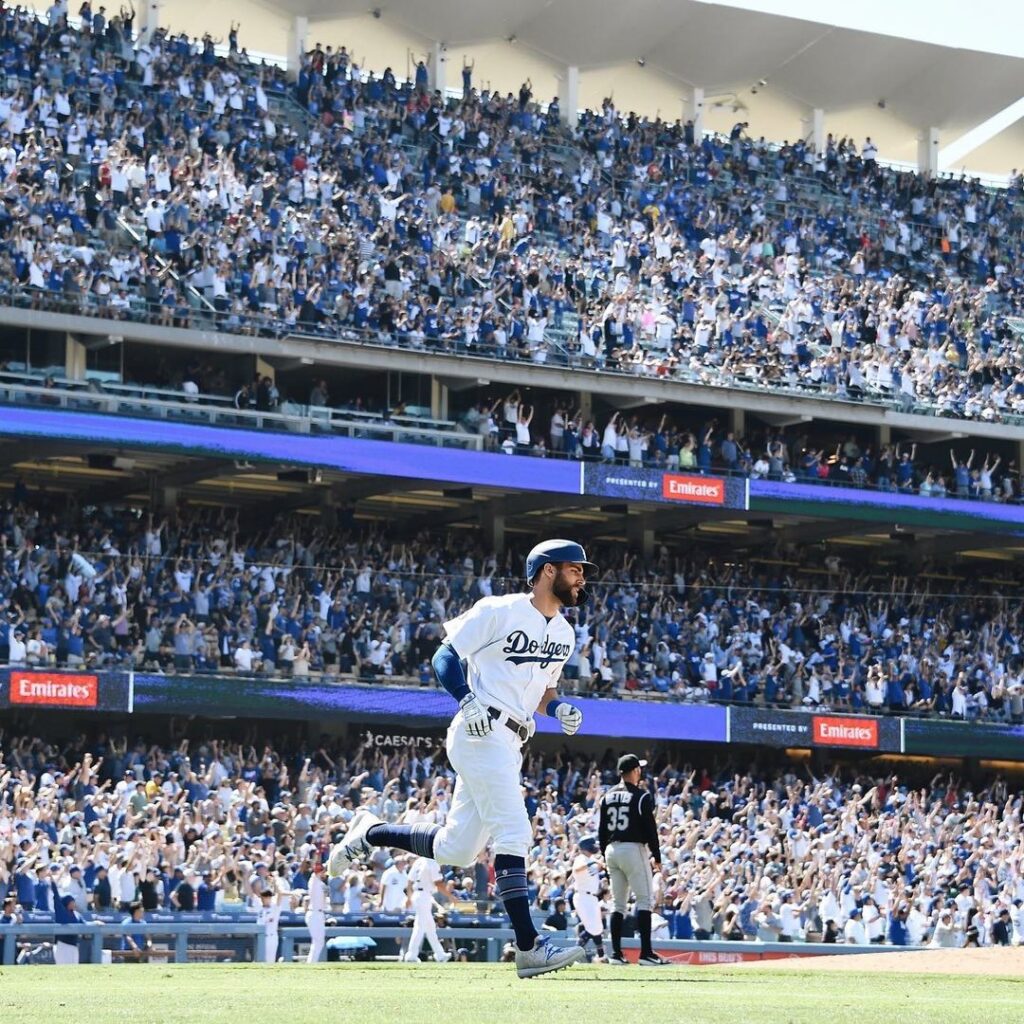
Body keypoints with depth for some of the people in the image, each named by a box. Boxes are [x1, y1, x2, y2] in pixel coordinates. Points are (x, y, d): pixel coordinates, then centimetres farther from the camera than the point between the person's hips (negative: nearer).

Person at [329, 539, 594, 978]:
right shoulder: (499, 611, -7)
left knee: (457, 850, 10)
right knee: (514, 834, -17)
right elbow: (445, 655, -6)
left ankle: (370, 832, 29)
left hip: (510, 744, 9)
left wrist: (560, 709, 4)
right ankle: (529, 947, -20)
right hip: (480, 733, -9)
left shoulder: (564, 634, 17)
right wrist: (467, 700, -22)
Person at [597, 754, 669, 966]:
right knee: (644, 899, -5)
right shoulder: (641, 796, -9)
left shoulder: (608, 797, 10)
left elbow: (601, 831, 12)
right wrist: (657, 856, -3)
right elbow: (650, 828, -10)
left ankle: (616, 953, 7)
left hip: (612, 850, 6)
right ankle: (646, 953, -12)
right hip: (633, 849, -6)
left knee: (618, 903, 11)